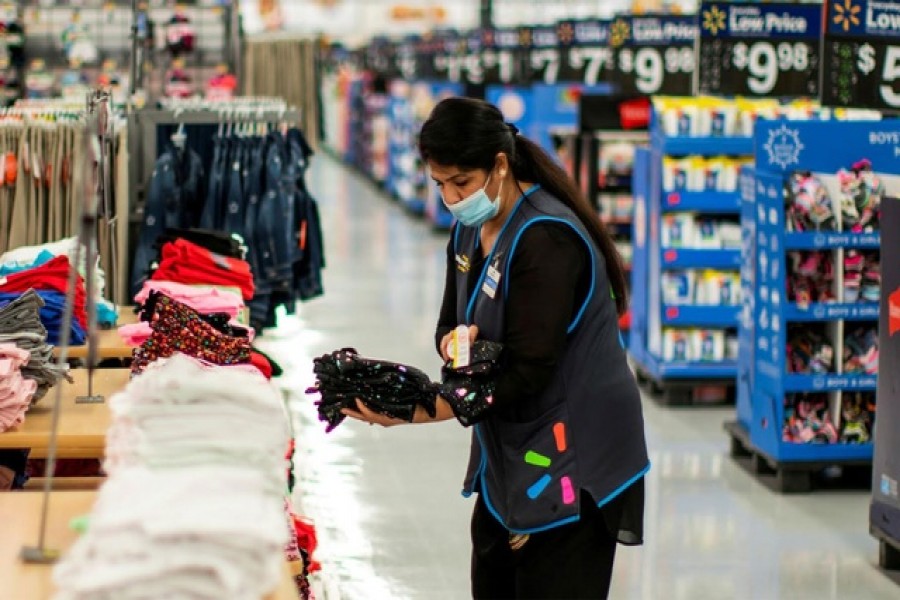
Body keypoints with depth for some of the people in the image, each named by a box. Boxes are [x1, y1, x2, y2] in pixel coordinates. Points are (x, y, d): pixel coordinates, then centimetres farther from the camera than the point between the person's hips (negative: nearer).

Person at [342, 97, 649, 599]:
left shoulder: (546, 239, -22)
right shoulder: (471, 230, 7)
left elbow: (528, 374, -25)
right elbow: (452, 321, 14)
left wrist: (418, 411, -31)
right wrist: (456, 341, -12)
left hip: (570, 466, -9)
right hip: (508, 456, 9)